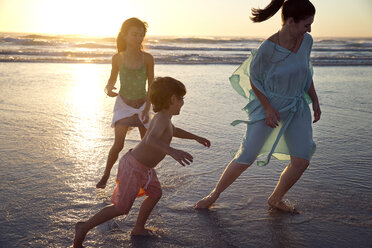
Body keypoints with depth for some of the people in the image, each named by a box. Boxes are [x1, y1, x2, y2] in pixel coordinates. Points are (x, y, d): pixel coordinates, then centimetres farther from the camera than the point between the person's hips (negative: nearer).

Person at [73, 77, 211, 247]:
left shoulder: (164, 118, 7)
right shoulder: (161, 118, -25)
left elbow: (174, 131, 30)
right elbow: (151, 139, -45)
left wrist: (196, 138, 33)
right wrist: (172, 151, -60)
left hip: (144, 167, 10)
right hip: (133, 167, -10)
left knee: (155, 193, 22)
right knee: (121, 207, -3)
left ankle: (139, 229, 34)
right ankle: (85, 227, 10)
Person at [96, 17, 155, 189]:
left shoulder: (147, 58, -12)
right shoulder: (118, 58, -11)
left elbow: (151, 86, -5)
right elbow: (112, 79, 5)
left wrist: (147, 108, -11)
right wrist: (108, 89, -17)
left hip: (142, 105, 1)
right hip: (123, 104, -1)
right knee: (118, 145, -11)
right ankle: (106, 175, 13)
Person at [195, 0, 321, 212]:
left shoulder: (307, 41, -4)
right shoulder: (268, 48, -21)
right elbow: (254, 78, -8)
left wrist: (315, 100, 13)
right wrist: (268, 108, -14)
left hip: (297, 108, 5)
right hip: (269, 106, -5)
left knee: (302, 161, 0)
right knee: (246, 157, -4)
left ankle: (275, 199, 23)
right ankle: (214, 194, 17)